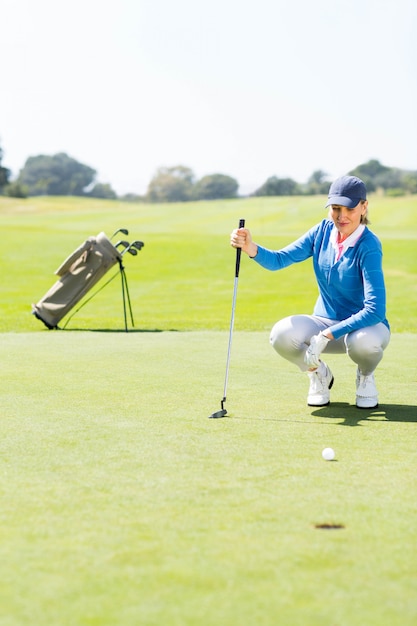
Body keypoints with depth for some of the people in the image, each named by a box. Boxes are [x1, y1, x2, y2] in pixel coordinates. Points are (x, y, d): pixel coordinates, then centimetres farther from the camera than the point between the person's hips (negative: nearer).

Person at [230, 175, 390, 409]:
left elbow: (375, 310, -28)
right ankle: (319, 373, 6)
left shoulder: (369, 247, -21)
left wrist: (327, 336, -32)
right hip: (325, 321, 4)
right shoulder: (323, 231, -5)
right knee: (282, 334, -27)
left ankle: (366, 376, -1)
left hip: (363, 326, -4)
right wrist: (250, 247, -33)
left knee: (364, 341, -40)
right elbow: (280, 260, -11)